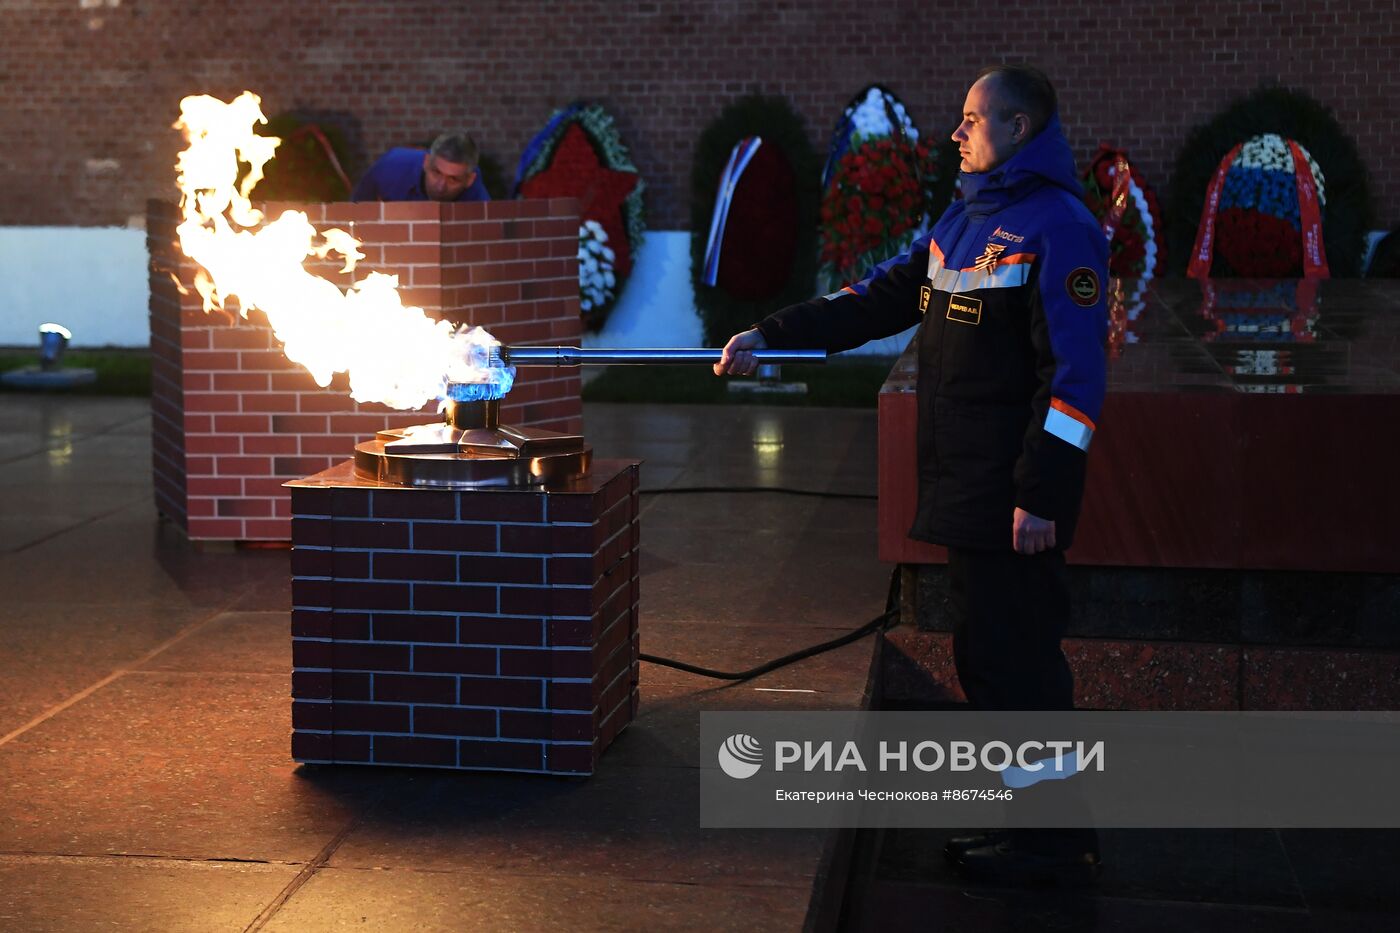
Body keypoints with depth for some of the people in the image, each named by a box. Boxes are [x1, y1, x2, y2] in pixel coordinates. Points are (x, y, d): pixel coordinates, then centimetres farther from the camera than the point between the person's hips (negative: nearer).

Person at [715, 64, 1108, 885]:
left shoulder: (1058, 226, -11)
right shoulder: (963, 223, 17)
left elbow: (1076, 371, -16)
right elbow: (879, 300, 19)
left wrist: (1042, 495, -20)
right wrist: (772, 337, 11)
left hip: (1016, 495, -9)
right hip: (968, 489, 9)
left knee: (1018, 660, -6)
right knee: (988, 655, 14)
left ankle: (1057, 840, 4)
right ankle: (1018, 818, 24)